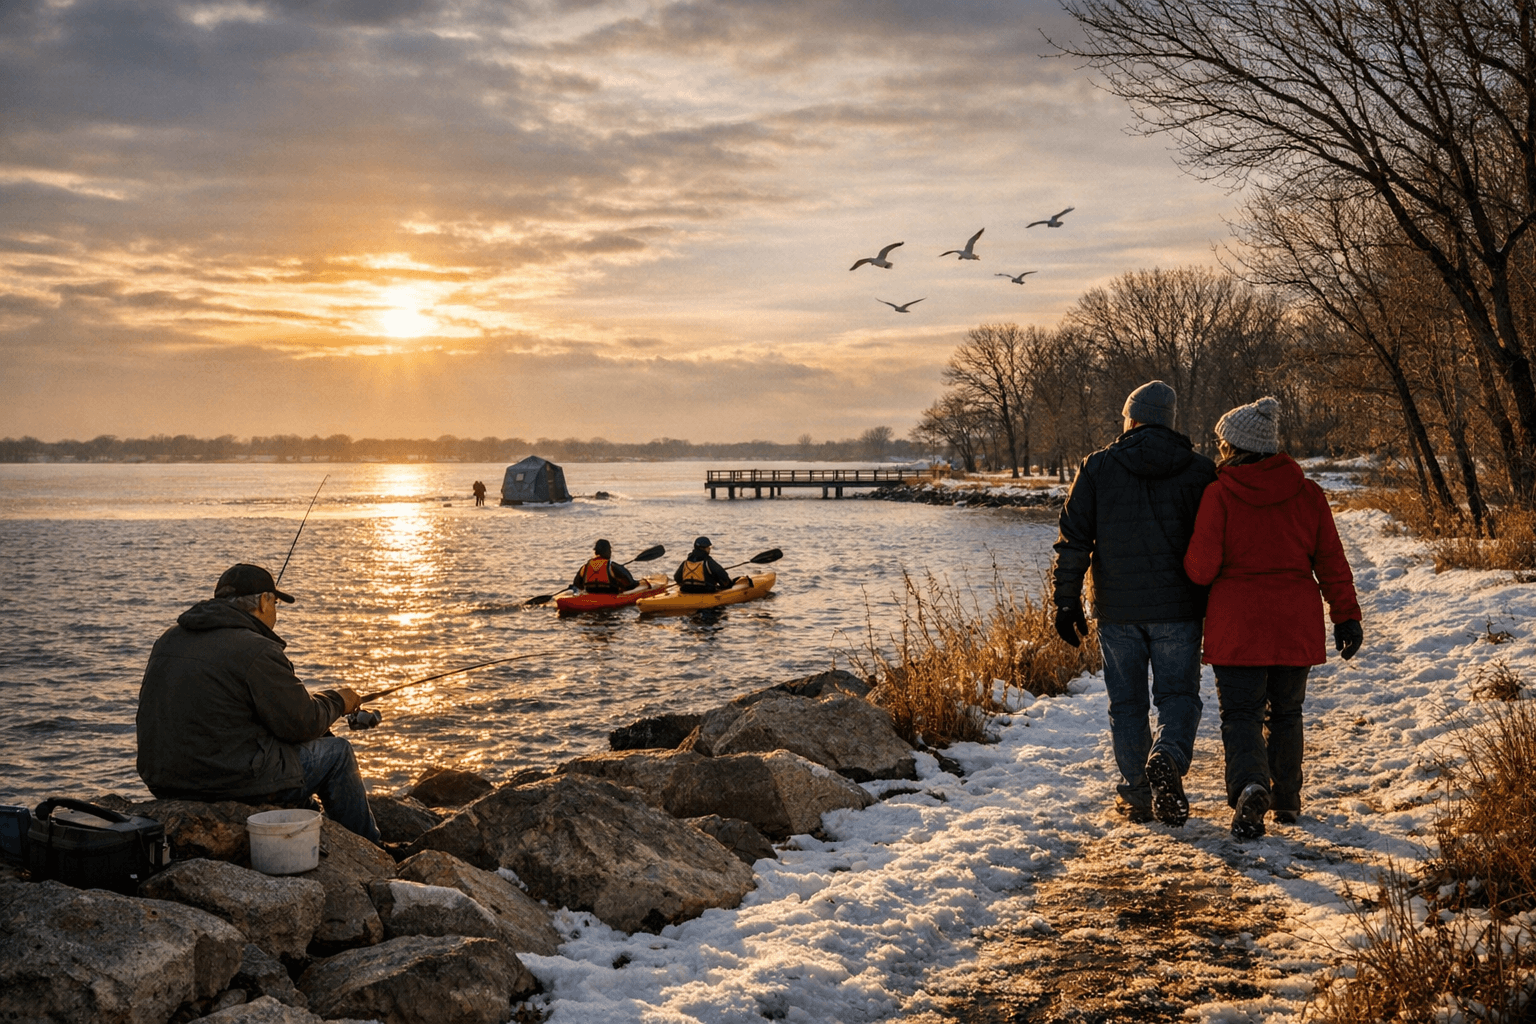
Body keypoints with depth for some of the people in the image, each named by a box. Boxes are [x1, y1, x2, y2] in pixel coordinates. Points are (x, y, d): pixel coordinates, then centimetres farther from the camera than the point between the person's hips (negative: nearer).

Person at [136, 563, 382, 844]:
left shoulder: (169, 639, 9)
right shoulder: (257, 651, -18)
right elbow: (301, 724, -13)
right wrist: (337, 701, 7)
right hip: (229, 783, -9)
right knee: (336, 752, 8)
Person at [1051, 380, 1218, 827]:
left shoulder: (1097, 468, -1)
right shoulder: (1199, 471, -1)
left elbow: (1073, 541, -3)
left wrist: (1066, 602, 3)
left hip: (1117, 610, 1)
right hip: (1177, 608, 0)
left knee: (1127, 704, 11)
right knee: (1179, 694, 8)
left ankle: (1137, 796, 13)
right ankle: (1167, 757, -19)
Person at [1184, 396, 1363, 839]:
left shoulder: (1219, 493, -9)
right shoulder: (1308, 494, 2)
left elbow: (1202, 566, -11)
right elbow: (1331, 561, 4)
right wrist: (1346, 616, 10)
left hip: (1237, 625, -3)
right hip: (1296, 625, 4)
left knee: (1240, 712, 2)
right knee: (1285, 713, 19)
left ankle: (1249, 786, -23)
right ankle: (1287, 799, 25)